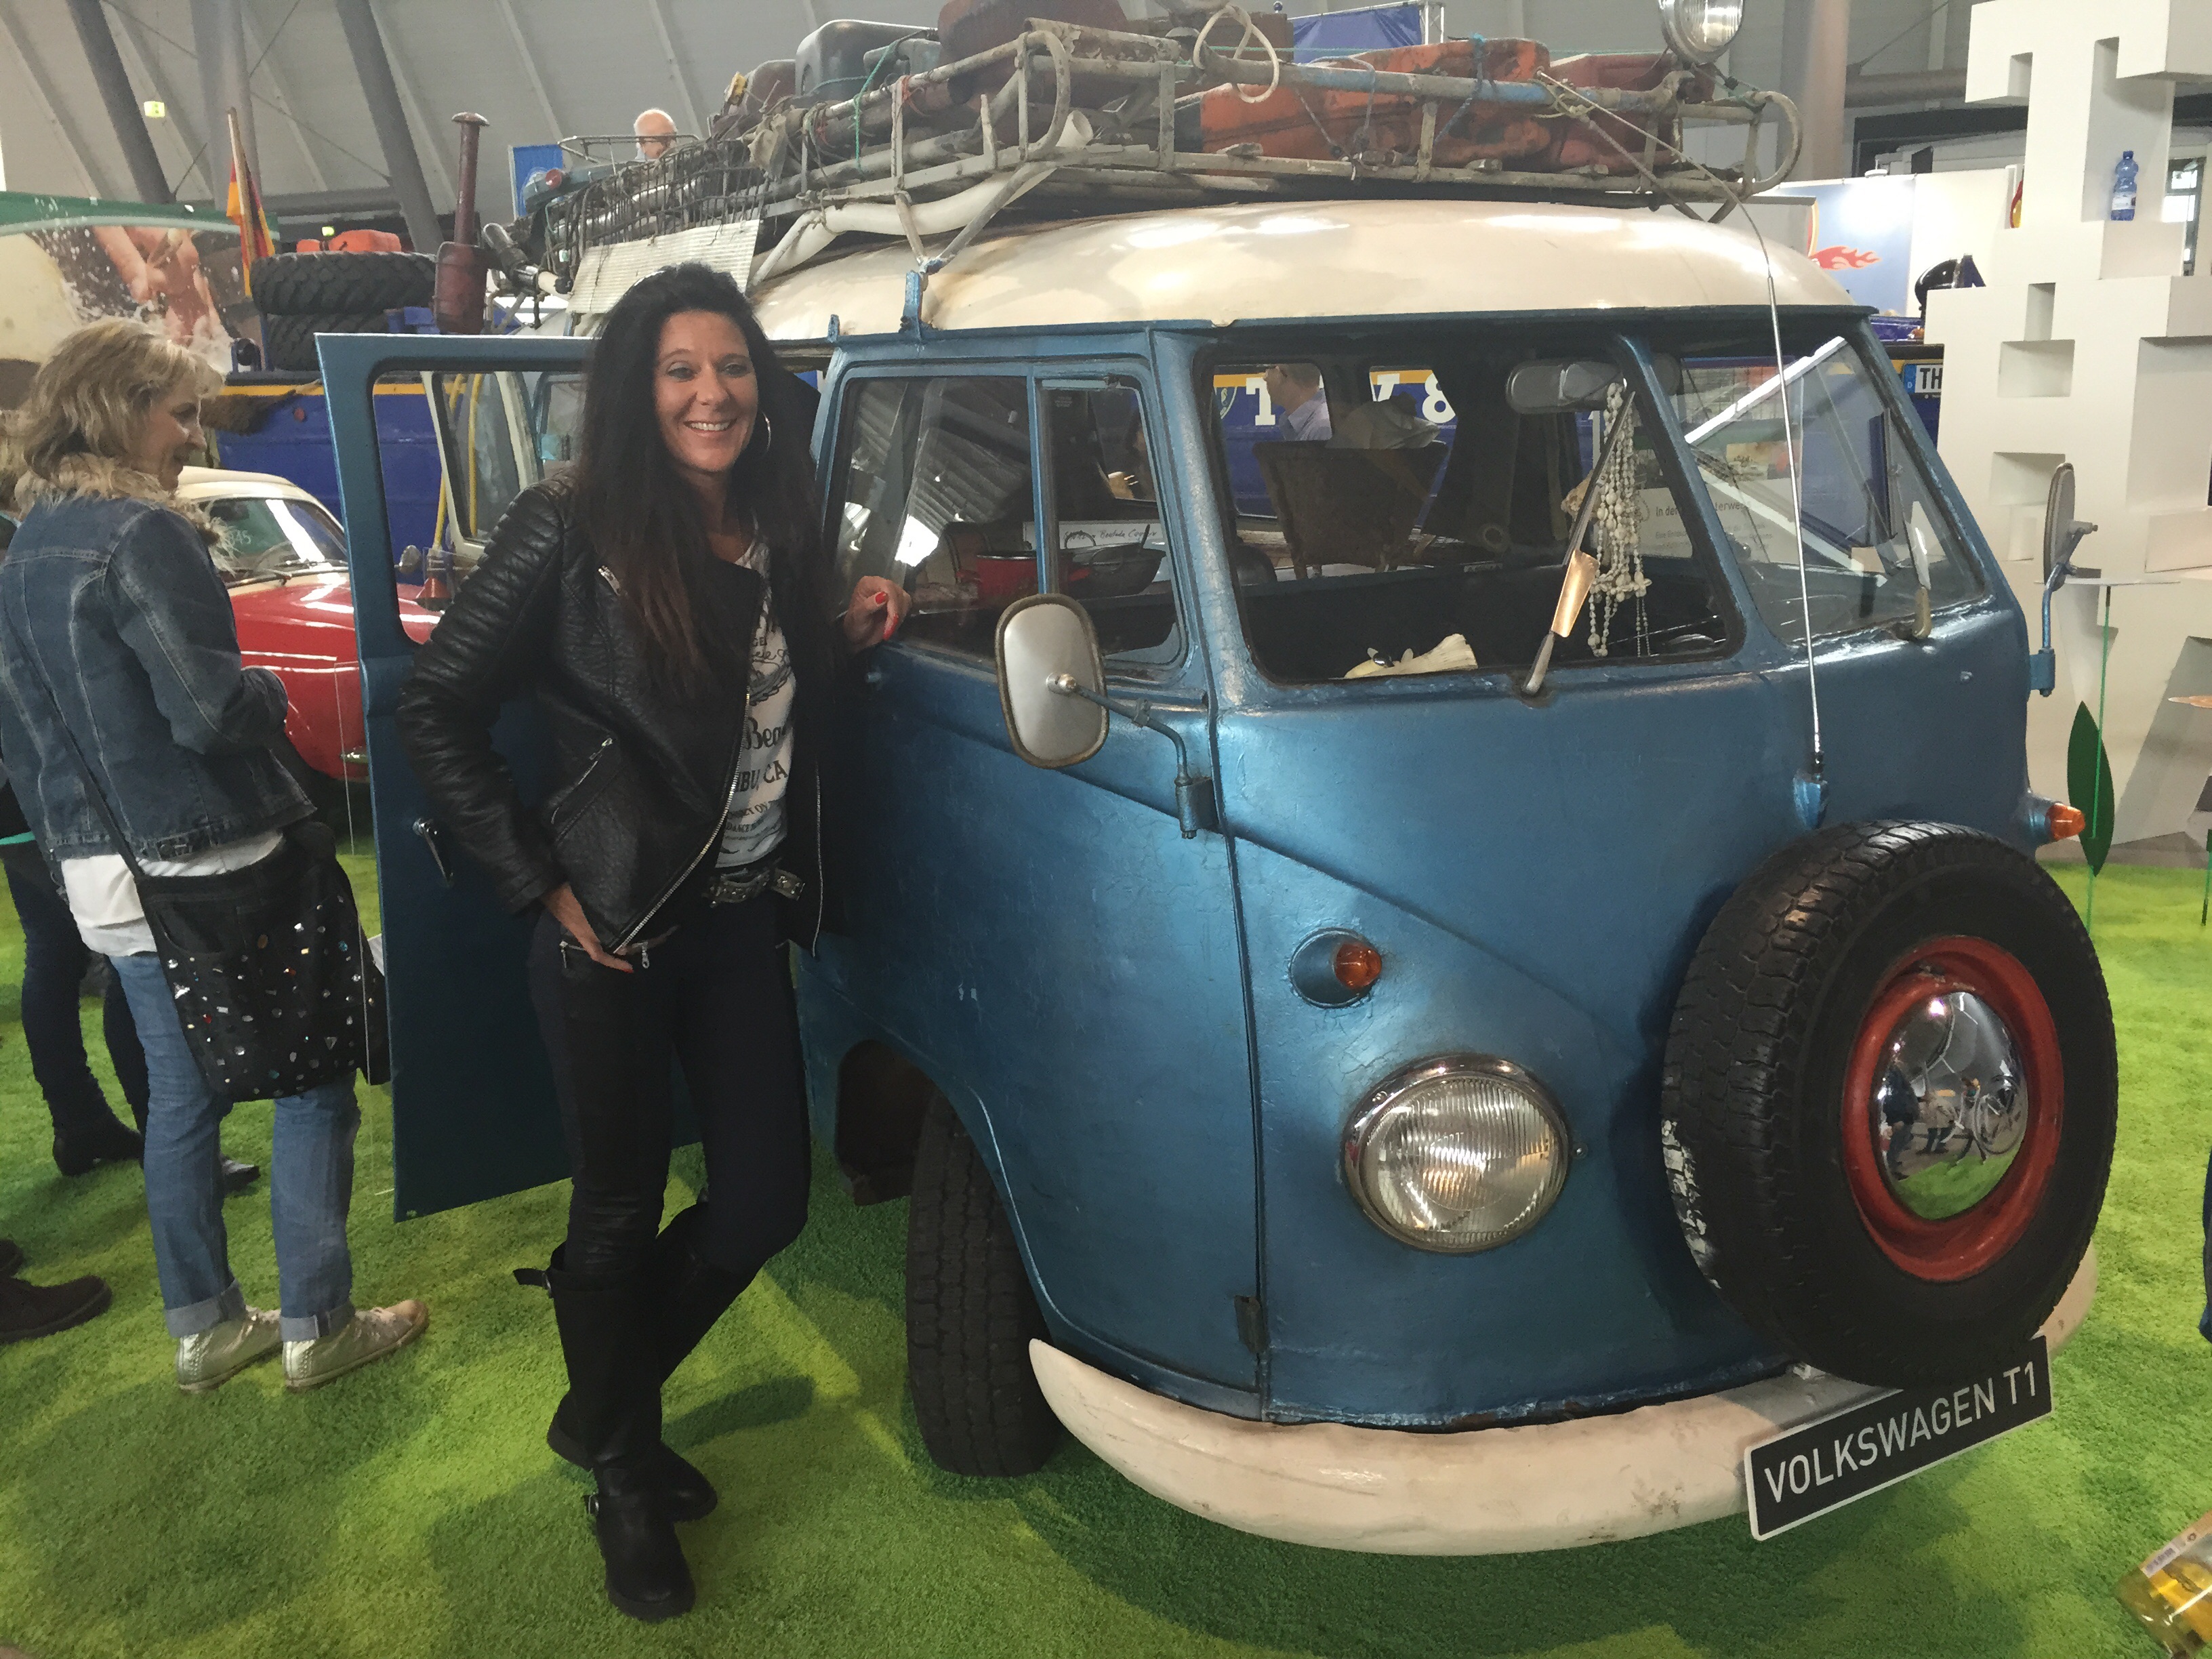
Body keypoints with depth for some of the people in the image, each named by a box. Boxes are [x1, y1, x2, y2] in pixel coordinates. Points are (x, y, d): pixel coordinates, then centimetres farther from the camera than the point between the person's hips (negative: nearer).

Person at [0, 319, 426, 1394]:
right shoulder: (143, 534, -17)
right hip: (211, 865, -8)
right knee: (312, 1084, 4)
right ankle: (316, 1327, 11)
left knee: (182, 1095, 17)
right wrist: (272, 694, -3)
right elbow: (208, 708, -23)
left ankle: (203, 1327, 26)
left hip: (107, 876, 8)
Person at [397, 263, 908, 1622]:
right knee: (622, 1214, 8)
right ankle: (626, 1484, 33)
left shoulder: (778, 534, 6)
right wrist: (545, 884, -12)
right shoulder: (573, 531, -12)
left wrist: (848, 636, 2)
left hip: (744, 924, 6)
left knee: (765, 1203, 11)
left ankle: (606, 1409, 38)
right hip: (614, 937, -6)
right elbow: (439, 712, -9)